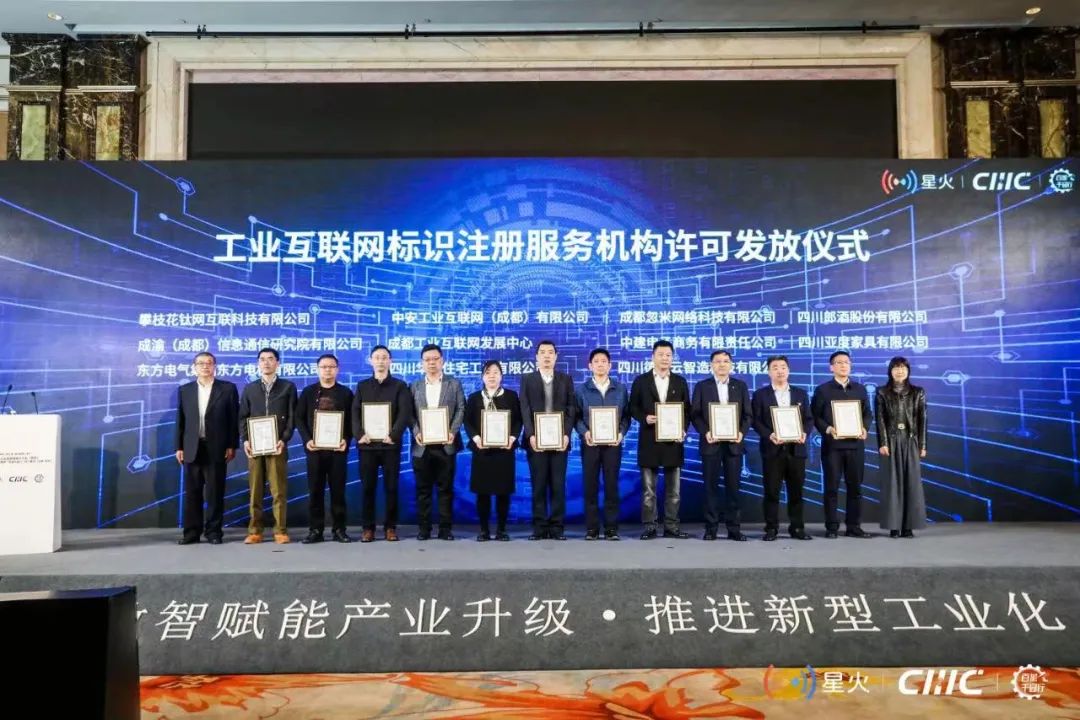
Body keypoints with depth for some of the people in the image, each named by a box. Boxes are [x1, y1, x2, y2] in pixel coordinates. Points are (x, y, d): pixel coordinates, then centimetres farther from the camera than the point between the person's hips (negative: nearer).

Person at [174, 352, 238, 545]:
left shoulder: (228, 388, 2)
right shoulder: (184, 390, 10)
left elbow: (234, 419, 0)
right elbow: (180, 421, 10)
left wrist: (232, 446, -5)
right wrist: (179, 447, 3)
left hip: (216, 449, -2)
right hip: (192, 449, 2)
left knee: (215, 493, 2)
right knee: (192, 493, 5)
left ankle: (213, 532, 9)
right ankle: (192, 532, 12)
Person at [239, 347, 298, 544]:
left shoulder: (288, 387, 7)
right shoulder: (249, 388, 15)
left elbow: (292, 417, 2)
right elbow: (243, 417, 11)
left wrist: (284, 440, -10)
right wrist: (245, 440, -3)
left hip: (277, 446, -2)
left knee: (279, 491, -2)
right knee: (255, 491, 3)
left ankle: (280, 531, 3)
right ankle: (255, 531, 8)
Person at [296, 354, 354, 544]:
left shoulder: (345, 393, 6)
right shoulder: (308, 392, 9)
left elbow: (352, 420, 3)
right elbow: (299, 418, 5)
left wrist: (346, 439, -12)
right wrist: (306, 439, -9)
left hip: (338, 448, -1)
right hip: (314, 448, 1)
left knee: (338, 489, 2)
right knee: (315, 490, 3)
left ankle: (339, 529, 9)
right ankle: (315, 530, 9)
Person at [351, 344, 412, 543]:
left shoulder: (399, 386, 7)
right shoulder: (362, 386, 13)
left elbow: (405, 413, -4)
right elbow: (355, 413, 4)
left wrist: (394, 435, -16)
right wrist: (360, 435, -12)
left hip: (390, 444, -1)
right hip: (367, 444, 2)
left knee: (391, 487, 2)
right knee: (367, 487, 3)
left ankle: (390, 527, 10)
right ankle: (367, 527, 10)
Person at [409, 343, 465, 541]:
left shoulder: (454, 383, 9)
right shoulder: (414, 386, 12)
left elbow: (460, 409, 2)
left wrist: (453, 431, -12)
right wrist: (416, 432, -11)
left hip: (446, 444, -1)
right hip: (422, 445, 1)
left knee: (445, 488, 2)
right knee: (423, 488, 4)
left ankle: (445, 528, 7)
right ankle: (424, 528, 10)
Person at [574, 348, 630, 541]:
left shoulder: (621, 389, 9)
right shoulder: (582, 389, 6)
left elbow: (626, 415, 7)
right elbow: (576, 416, 2)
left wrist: (621, 433, -10)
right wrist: (584, 432, -15)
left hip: (613, 443, 0)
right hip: (590, 443, 0)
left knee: (611, 485, 2)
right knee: (590, 486, 1)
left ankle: (611, 528, 9)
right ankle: (592, 528, 8)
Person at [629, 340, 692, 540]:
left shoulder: (680, 381, 10)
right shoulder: (641, 380, 5)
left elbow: (687, 410, 8)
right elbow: (633, 407, 5)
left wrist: (683, 430, -7)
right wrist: (645, 418, -14)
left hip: (673, 440, 2)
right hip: (649, 440, -2)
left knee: (673, 488, 6)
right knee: (648, 489, 2)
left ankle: (671, 527, 12)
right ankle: (649, 527, 8)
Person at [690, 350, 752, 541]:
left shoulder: (740, 386, 10)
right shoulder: (702, 386, 5)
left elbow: (747, 414, 7)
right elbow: (695, 414, 1)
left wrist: (742, 432, -10)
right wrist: (705, 432, -14)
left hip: (733, 443, 1)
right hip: (711, 443, -1)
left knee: (733, 487, 3)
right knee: (710, 487, 2)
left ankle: (734, 528, 9)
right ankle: (711, 528, 8)